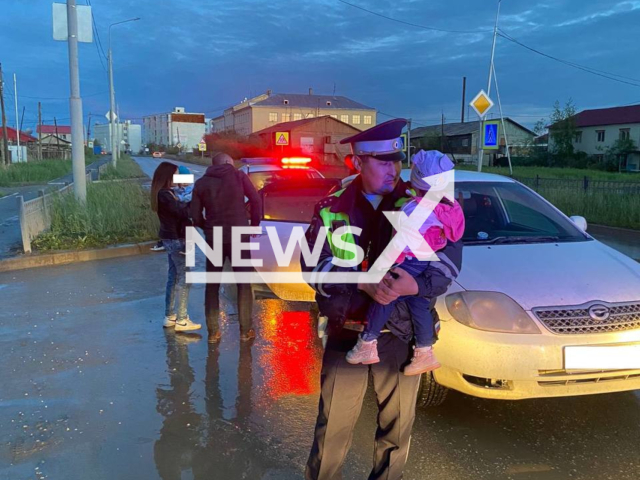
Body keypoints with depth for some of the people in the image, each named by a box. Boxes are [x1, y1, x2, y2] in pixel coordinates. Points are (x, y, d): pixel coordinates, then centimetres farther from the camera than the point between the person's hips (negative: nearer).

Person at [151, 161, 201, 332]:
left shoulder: (165, 193, 12)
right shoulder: (164, 195, -19)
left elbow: (178, 209, 7)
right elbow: (182, 211, -27)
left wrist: (188, 203, -9)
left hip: (171, 238, 10)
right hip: (176, 240, -10)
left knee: (174, 277, 15)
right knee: (184, 279, -4)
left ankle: (169, 316, 23)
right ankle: (181, 320, 2)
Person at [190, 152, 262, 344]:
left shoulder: (201, 183, 6)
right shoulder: (238, 176, 2)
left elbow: (195, 215, 2)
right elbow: (256, 201, -3)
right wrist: (254, 225, 8)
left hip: (213, 238, 2)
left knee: (212, 285, 11)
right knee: (243, 284, 8)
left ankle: (213, 332, 11)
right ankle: (245, 330, 10)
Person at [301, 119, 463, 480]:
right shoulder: (334, 208, -1)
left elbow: (450, 253, -8)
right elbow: (313, 265, -8)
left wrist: (418, 285, -27)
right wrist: (363, 283, -24)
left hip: (402, 335, 1)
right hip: (345, 335, 0)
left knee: (398, 424, 17)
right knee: (334, 425, 11)